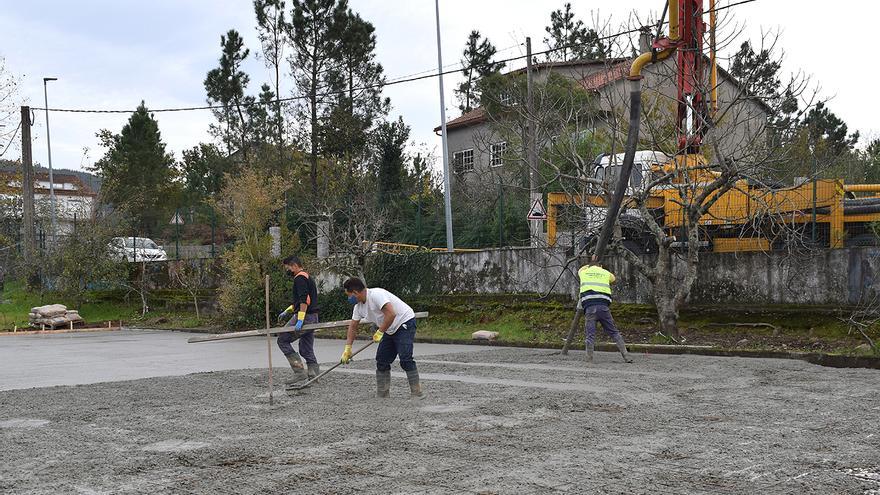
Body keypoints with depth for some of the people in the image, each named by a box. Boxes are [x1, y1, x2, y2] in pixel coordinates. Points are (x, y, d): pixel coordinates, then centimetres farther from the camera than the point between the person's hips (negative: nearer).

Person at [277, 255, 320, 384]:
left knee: (282, 340, -2)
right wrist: (287, 312, 24)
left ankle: (300, 372, -8)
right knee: (306, 349, 11)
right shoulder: (308, 277, 22)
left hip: (305, 317, -10)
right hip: (313, 317, 10)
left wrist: (300, 320, -27)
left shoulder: (300, 278, -11)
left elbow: (304, 300, -22)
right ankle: (315, 375, 6)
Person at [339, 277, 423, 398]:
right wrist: (348, 348, 10)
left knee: (405, 359, -20)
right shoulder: (359, 305, 5)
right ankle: (382, 395, 13)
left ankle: (417, 393, -16)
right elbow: (353, 326, 14)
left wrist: (380, 332, -23)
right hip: (391, 329, 10)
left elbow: (391, 314, -33)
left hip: (405, 323, -10)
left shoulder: (376, 294, -25)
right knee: (382, 360, 7)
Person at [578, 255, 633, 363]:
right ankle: (626, 356, 0)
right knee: (614, 332, 6)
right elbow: (614, 279, 44)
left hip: (589, 307, -1)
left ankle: (589, 360, -10)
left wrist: (590, 263, 61)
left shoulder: (584, 272, 19)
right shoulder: (605, 273, 20)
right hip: (603, 305, 1)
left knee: (590, 334, -2)